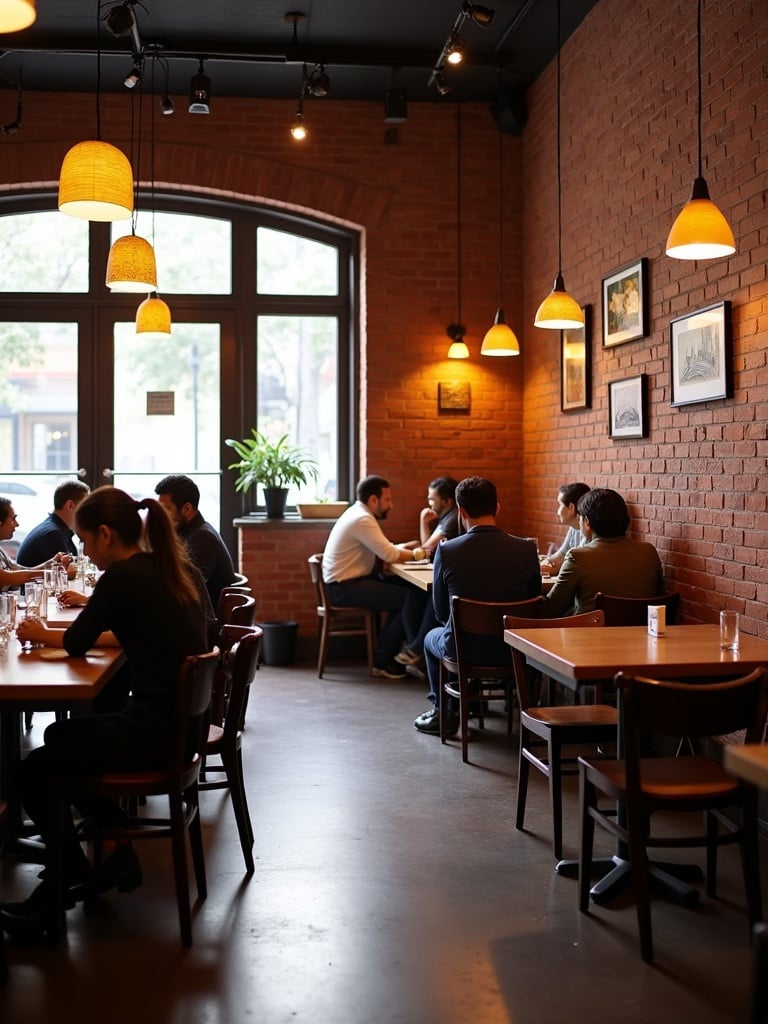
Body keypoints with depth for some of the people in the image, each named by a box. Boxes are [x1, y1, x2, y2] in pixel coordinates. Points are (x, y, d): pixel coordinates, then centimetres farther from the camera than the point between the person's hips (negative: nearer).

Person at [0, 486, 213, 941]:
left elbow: (76, 643, -4)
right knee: (62, 737, 26)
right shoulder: (180, 569, 8)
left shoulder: (124, 575, -15)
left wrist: (40, 634, 18)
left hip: (155, 731, -9)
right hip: (184, 722, 9)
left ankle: (71, 881, 22)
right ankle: (117, 858, 27)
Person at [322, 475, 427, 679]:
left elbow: (384, 549, 16)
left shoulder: (359, 514, 14)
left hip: (353, 580, 10)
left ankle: (386, 647, 9)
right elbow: (390, 555, -21)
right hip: (344, 587, -10)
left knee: (409, 587, 4)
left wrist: (404, 548, -2)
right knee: (410, 598, -15)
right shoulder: (362, 520, -18)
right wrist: (416, 554, -5)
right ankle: (382, 661, -4)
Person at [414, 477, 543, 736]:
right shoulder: (526, 549, -11)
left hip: (464, 649, -1)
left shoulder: (446, 550, -14)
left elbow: (441, 612, -3)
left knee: (431, 638, 34)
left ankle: (444, 712, 39)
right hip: (512, 650, 2)